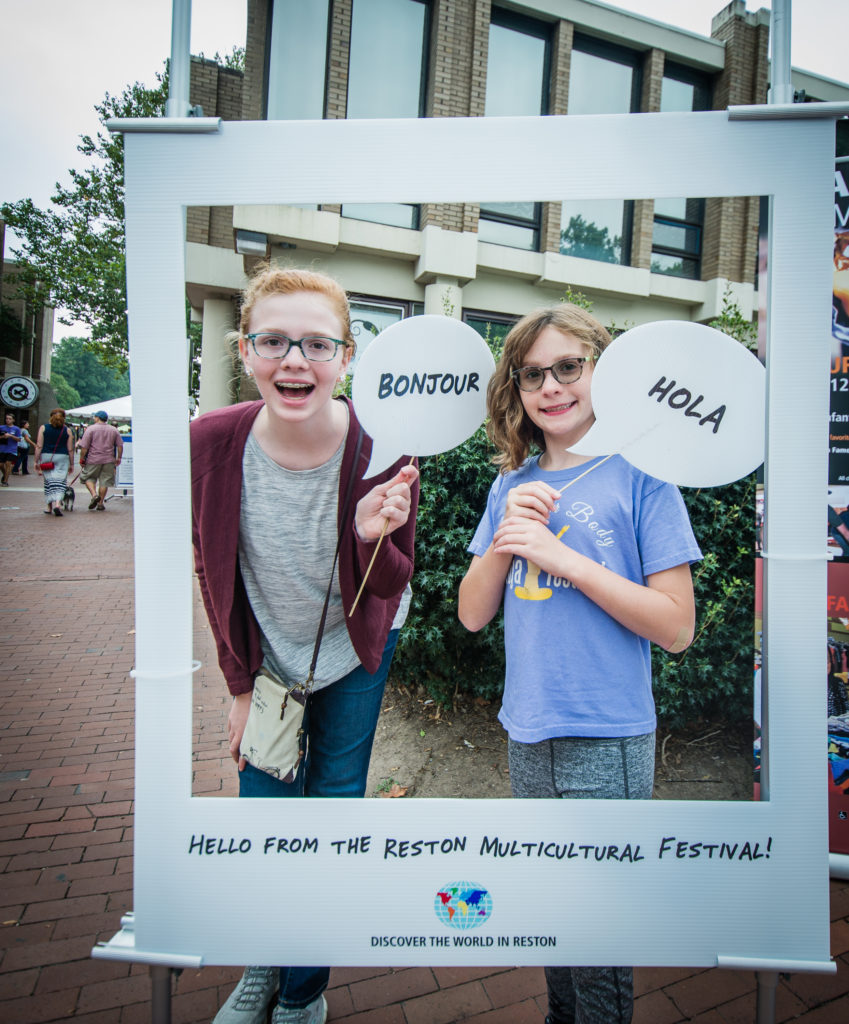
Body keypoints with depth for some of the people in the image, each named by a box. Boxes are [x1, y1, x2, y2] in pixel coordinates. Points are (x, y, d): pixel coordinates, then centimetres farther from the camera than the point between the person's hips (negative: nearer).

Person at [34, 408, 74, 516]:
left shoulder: (43, 428, 3)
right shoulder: (67, 430, 1)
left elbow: (39, 446, -1)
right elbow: (70, 449, 2)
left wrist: (37, 461, 3)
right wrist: (71, 464, 10)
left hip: (46, 456, 1)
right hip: (62, 458, -1)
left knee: (49, 481, 12)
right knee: (60, 481, -1)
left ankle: (49, 506, 18)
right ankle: (57, 503, -20)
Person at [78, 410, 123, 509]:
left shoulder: (90, 429, -4)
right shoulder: (114, 430, 6)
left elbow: (84, 447, -8)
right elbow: (120, 445, 5)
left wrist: (82, 459, 0)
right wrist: (118, 458, 13)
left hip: (93, 460, -3)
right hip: (109, 460, 3)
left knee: (88, 478, 13)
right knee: (104, 481, 6)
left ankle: (94, 495, -9)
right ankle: (100, 503, 8)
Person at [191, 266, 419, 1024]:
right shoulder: (210, 441, -22)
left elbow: (393, 589, -16)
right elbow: (217, 576, -7)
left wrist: (373, 537, -39)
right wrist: (240, 683, -2)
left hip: (354, 651, -1)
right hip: (266, 655, 2)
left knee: (335, 803, 11)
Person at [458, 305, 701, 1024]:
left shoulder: (639, 475, -9)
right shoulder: (513, 485, 4)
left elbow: (676, 627, -13)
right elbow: (474, 614, 3)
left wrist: (566, 558, -21)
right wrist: (508, 536, -13)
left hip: (607, 744, -5)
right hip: (528, 734, 5)